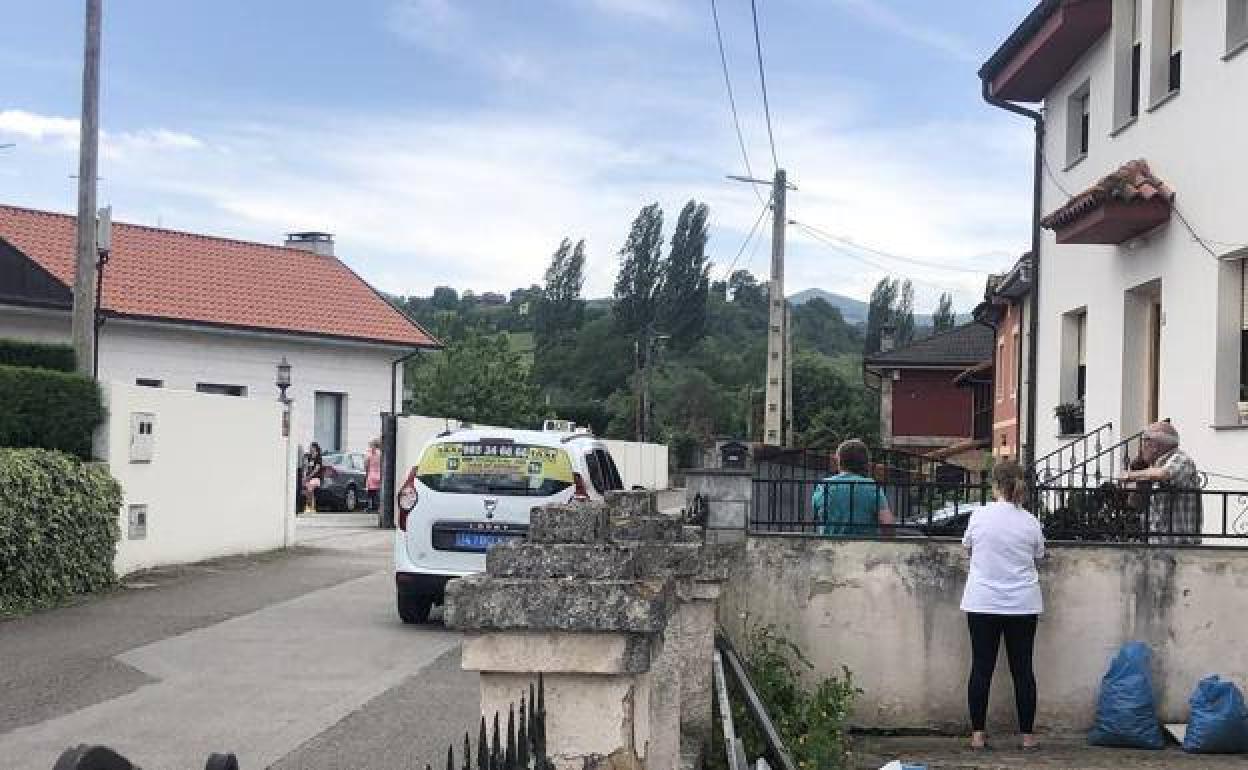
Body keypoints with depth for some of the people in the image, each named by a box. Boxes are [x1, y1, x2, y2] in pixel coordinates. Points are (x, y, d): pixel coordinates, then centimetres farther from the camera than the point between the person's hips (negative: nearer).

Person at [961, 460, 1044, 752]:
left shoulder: (980, 516, -7)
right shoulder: (1031, 522, -5)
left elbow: (968, 545, 10)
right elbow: (1039, 556, 9)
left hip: (983, 605, -1)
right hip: (1023, 606, 1)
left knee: (981, 668, 5)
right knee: (1023, 669, 8)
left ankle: (977, 734, 7)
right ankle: (1027, 735, 12)